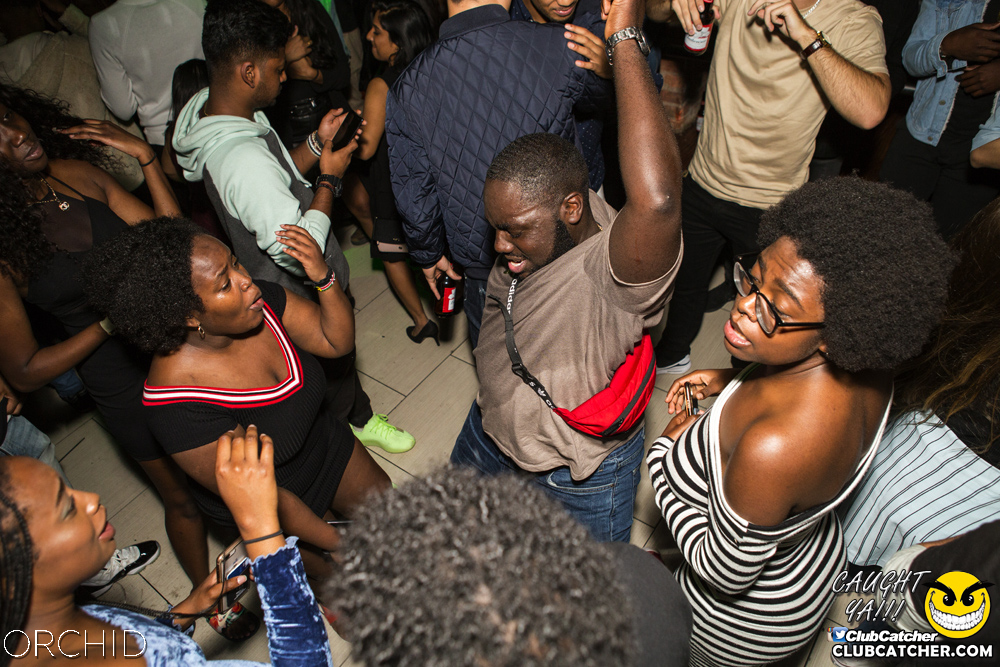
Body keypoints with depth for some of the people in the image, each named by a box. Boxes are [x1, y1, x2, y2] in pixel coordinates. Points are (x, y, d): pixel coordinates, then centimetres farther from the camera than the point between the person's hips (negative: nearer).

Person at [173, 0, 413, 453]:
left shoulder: (213, 112, -4)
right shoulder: (242, 159, -37)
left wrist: (316, 143, -4)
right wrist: (330, 179, -24)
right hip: (305, 300, -9)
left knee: (342, 357, 30)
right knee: (333, 377, 17)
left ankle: (361, 418, 55)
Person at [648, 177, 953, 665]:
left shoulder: (771, 448, -47)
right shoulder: (868, 364, -22)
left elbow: (725, 574, -28)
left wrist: (663, 451, -19)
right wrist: (734, 384, -8)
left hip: (742, 620, -6)